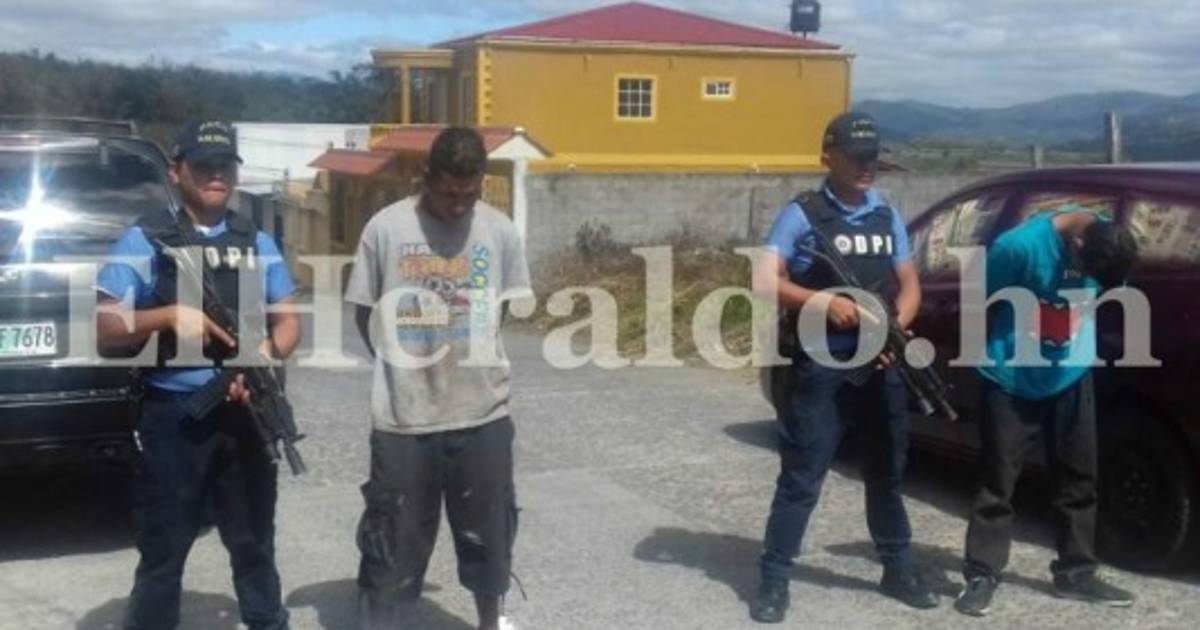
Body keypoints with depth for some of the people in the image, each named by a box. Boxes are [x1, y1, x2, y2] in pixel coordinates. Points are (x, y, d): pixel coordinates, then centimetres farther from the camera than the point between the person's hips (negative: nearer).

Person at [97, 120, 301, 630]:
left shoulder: (258, 244, 12)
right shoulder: (145, 239, 0)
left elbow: (288, 318, 10)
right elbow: (103, 327, -4)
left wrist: (267, 353, -11)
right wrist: (169, 315, -19)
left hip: (246, 413, 4)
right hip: (173, 416, -3)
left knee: (254, 544, 16)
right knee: (162, 553, 4)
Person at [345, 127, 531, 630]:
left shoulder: (500, 231, -3)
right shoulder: (386, 227, -8)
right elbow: (364, 311, 2)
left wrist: (477, 361, 7)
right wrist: (403, 366, 1)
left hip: (483, 413, 2)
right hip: (402, 418, -2)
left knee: (488, 530, 18)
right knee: (393, 539, 6)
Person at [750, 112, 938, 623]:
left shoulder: (888, 216, 11)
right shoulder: (803, 214, -4)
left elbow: (910, 286, 12)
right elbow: (765, 281, -13)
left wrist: (894, 328, -8)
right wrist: (824, 302, -25)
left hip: (881, 366, 5)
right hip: (819, 366, -5)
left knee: (887, 473, 16)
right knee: (800, 477, -3)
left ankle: (898, 569, 30)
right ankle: (774, 580, 6)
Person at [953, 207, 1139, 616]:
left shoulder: (1106, 246, -9)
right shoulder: (1020, 246, -25)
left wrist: (1083, 351, 14)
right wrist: (986, 359, -3)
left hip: (1072, 379, 5)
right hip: (1012, 383, -5)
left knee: (1079, 480, 10)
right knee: (997, 482, -1)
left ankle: (1076, 572, 23)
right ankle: (981, 576, 7)